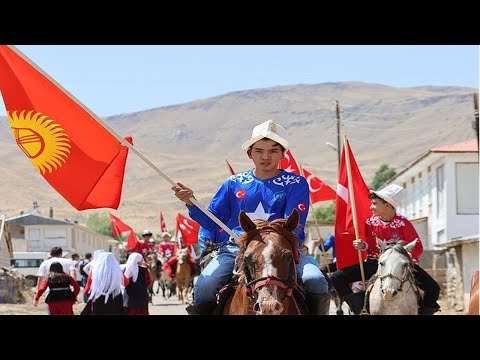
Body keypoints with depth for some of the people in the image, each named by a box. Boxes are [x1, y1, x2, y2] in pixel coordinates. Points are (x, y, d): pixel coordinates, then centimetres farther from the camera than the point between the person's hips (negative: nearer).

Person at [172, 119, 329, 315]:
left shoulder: (296, 184, 6)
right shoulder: (234, 184, 14)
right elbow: (213, 223, 15)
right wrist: (191, 203, -3)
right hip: (235, 248, 1)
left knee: (315, 282, -28)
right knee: (205, 286, -27)